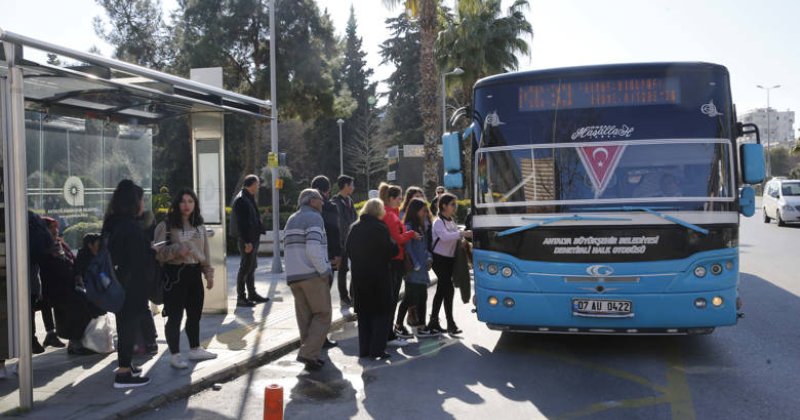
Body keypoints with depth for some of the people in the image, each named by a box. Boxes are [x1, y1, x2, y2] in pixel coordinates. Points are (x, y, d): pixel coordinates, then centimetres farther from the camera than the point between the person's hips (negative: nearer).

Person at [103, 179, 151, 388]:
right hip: (133, 286, -9)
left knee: (125, 325, 19)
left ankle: (126, 366, 32)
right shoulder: (131, 226, -20)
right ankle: (124, 373, 4)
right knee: (129, 325, -1)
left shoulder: (114, 223, 9)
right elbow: (138, 261, -20)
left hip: (119, 284, 9)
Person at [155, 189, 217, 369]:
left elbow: (205, 252, 16)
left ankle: (195, 349, 28)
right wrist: (177, 250, -27)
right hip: (175, 273, -6)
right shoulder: (166, 226, -7)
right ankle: (175, 355, 7)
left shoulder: (199, 226, 12)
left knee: (195, 314, 14)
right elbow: (158, 251, -12)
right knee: (175, 316, -2)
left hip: (194, 272, 6)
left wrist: (209, 273, 12)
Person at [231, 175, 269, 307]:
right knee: (245, 267, -5)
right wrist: (247, 242, -24)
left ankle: (252, 294, 27)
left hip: (253, 238, 10)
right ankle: (241, 297, 1)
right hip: (247, 240, -10)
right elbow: (241, 223, -21)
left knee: (251, 266, 17)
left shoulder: (249, 198, 15)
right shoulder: (241, 199, -16)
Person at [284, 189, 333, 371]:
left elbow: (288, 248, 17)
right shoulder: (314, 218, -7)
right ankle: (308, 353, -10)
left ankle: (310, 357, 13)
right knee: (322, 316, -1)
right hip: (313, 275, -8)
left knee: (305, 318, 11)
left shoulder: (291, 220, 19)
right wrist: (324, 271, -12)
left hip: (293, 276, 8)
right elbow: (313, 249, -21)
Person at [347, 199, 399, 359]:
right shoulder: (380, 228, -13)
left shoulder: (354, 228, 3)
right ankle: (377, 348, -1)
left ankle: (364, 349, 15)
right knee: (381, 312, 5)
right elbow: (391, 251, -14)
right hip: (379, 275, -5)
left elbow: (347, 249, 8)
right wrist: (397, 246, 6)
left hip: (359, 275, 5)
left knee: (364, 313, 13)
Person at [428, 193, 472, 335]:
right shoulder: (438, 222, -13)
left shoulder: (452, 221, 13)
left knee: (441, 290, 12)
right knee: (449, 289, -13)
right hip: (440, 259, -8)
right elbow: (445, 236, -31)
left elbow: (455, 237, 12)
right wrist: (462, 234, -40)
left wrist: (462, 239, -10)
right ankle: (451, 324, -10)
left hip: (449, 259, 8)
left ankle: (433, 322, 20)